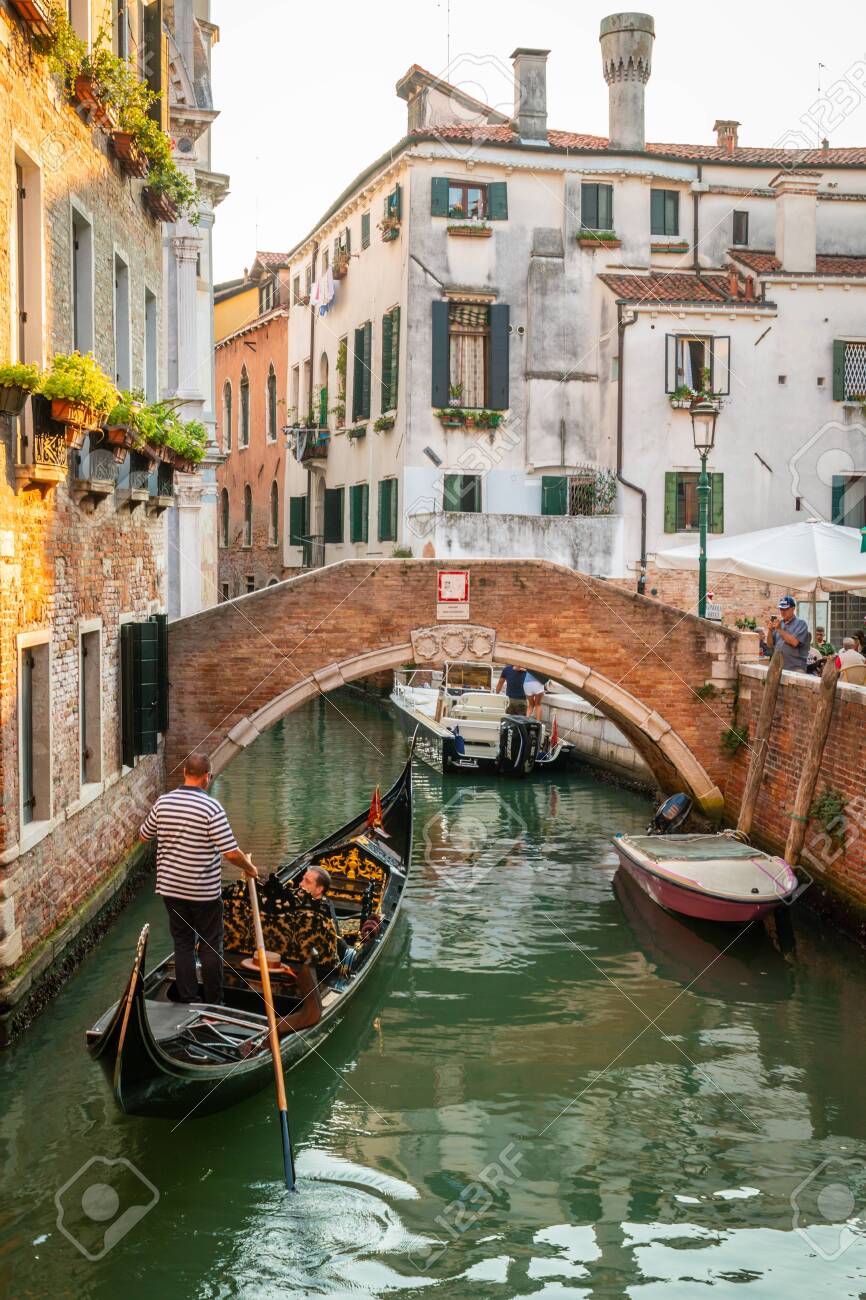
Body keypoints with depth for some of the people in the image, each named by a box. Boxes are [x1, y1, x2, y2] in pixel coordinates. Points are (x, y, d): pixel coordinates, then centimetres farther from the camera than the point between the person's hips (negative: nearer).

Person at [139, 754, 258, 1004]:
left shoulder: (163, 802, -4)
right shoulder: (211, 807, -19)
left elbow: (144, 835, 12)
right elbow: (231, 852, -19)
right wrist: (249, 868, -1)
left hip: (171, 888, 4)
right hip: (205, 891, -4)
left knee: (183, 945, 14)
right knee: (211, 946, 10)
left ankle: (187, 1001, 18)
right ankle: (214, 1004, 18)